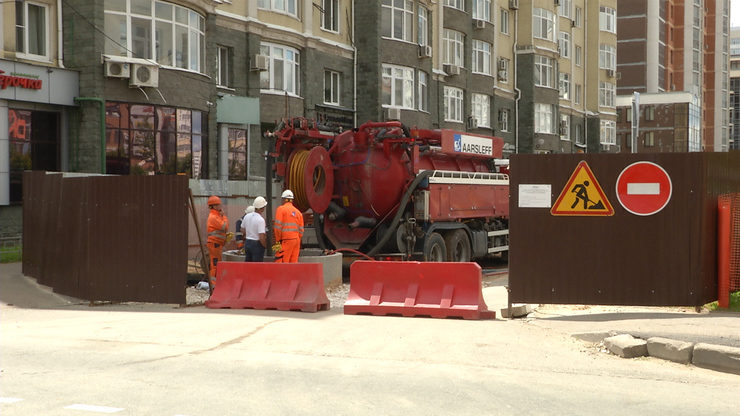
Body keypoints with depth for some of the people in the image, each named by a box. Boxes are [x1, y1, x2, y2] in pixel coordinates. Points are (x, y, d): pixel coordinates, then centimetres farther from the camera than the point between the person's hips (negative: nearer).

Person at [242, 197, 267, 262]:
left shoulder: (247, 216, 2)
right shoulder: (260, 220, -20)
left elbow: (243, 231, 14)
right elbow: (261, 237, -23)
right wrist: (265, 245, -7)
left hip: (247, 243, 7)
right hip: (257, 244, -7)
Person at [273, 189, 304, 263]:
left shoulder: (281, 209, -2)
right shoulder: (298, 212, 15)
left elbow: (278, 226, -9)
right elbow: (301, 230, 14)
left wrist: (277, 240, -4)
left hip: (286, 240, -6)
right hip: (296, 240, 6)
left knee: (280, 262, -9)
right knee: (293, 262, 7)